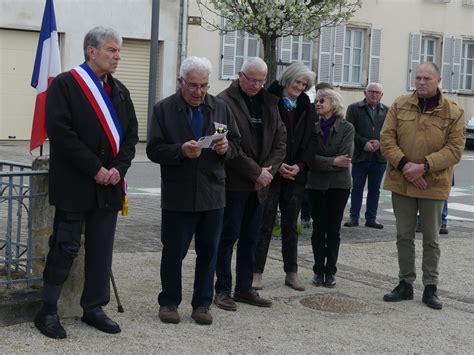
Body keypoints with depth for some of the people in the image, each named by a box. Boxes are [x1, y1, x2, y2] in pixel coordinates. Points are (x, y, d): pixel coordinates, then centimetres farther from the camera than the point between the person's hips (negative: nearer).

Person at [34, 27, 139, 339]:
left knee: (102, 250, 10)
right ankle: (48, 311, 11)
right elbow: (60, 132, -15)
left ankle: (94, 308, 21)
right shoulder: (65, 84, -6)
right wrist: (95, 169, -17)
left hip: (109, 184, 6)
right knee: (65, 248, -1)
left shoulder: (120, 90, 14)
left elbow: (131, 133, 13)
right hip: (75, 184, -6)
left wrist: (119, 167, -5)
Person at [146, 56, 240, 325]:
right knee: (173, 252, 6)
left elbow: (236, 143, 11)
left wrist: (226, 147, -11)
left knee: (208, 252, 10)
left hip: (213, 195, 3)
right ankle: (169, 302, 21)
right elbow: (154, 150, -6)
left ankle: (202, 304, 22)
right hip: (177, 197, -3)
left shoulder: (220, 108, 8)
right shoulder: (164, 109, -1)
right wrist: (180, 151, -22)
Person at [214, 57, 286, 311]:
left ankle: (244, 289, 20)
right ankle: (223, 290, 10)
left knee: (250, 239, 11)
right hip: (233, 183, -6)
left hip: (259, 185, 6)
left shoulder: (269, 102, 11)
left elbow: (280, 140, 10)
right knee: (228, 237, 1)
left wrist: (268, 170, -5)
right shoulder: (225, 102, -9)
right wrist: (256, 173, -14)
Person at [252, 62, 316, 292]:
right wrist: (277, 165, -14)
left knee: (290, 225, 10)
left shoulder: (307, 109, 10)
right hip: (271, 172, -4)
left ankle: (291, 273, 17)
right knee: (265, 223, -1)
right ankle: (257, 273, 5)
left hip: (296, 175, 4)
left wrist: (299, 166, -7)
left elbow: (308, 143, 8)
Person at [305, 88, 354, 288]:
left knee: (333, 229, 3)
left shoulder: (346, 128, -2)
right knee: (319, 228, 4)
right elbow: (311, 159, -6)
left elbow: (346, 158, -13)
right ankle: (319, 270, 12)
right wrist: (333, 162, -17)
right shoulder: (313, 128, 5)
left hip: (339, 184, -2)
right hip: (317, 184, 2)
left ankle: (330, 271, 11)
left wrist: (322, 163, -11)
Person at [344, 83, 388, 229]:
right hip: (360, 155, -2)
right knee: (357, 188, 4)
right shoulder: (354, 108, 3)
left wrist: (380, 142, -11)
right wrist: (364, 143, -14)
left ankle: (371, 218, 15)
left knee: (375, 189, 8)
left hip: (380, 156, 2)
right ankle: (354, 217, 10)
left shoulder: (387, 111, 9)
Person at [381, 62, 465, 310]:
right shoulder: (400, 105, 1)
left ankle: (430, 287, 19)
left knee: (431, 239, 8)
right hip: (401, 182, 2)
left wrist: (425, 166, -20)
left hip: (433, 184, -2)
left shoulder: (454, 112, -5)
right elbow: (386, 138, -2)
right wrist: (403, 164, -17)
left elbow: (455, 149, -10)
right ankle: (405, 284, 22)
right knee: (404, 236, 11)